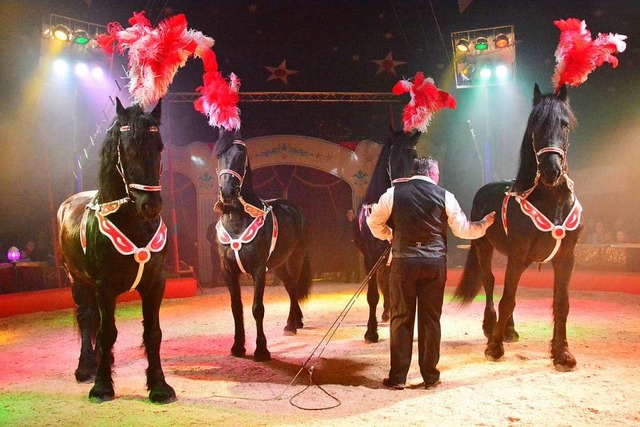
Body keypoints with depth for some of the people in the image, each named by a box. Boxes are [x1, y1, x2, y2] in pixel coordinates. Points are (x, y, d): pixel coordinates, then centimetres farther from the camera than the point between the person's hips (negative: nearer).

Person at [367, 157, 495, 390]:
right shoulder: (445, 196, 1)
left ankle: (397, 377, 12)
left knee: (401, 318, 7)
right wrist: (485, 223, 24)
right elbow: (463, 230, 6)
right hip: (434, 263, 1)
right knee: (430, 319, 9)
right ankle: (430, 376, 17)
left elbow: (374, 222, 9)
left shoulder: (394, 193, 1)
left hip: (403, 261, 0)